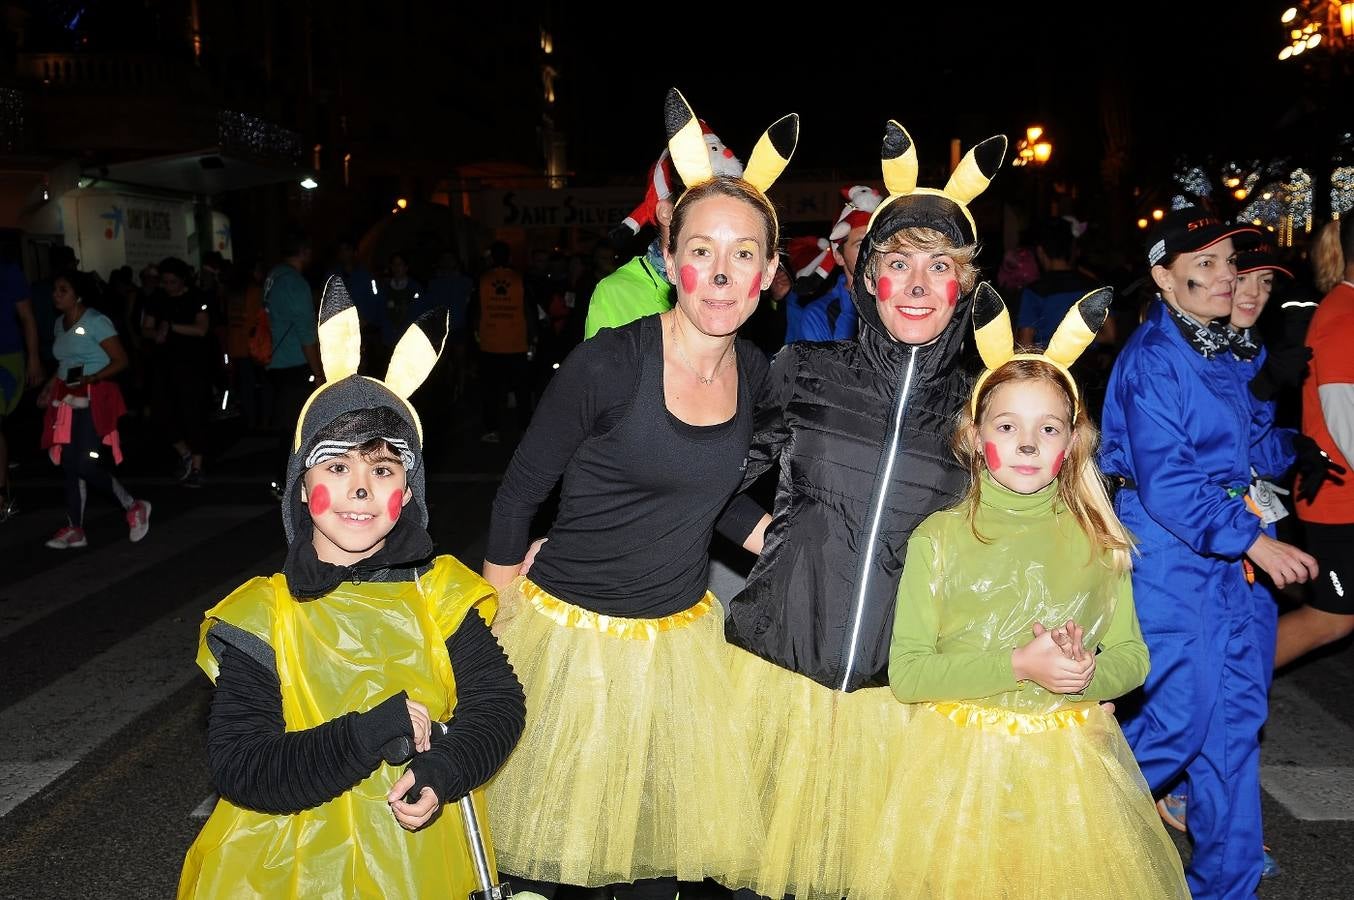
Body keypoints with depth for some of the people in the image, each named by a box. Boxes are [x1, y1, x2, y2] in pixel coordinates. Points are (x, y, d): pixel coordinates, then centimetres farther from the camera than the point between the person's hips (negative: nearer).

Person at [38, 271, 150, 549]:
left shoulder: (96, 321, -11)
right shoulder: (59, 323, 14)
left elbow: (121, 361, -14)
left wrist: (91, 379, -26)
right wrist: (50, 386, 11)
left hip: (93, 400, -8)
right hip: (67, 400, 8)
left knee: (86, 465, -13)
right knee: (69, 465, 5)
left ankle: (134, 507, 6)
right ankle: (74, 529, 12)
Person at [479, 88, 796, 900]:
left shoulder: (758, 376, -2)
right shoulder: (608, 363, -20)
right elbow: (520, 492, -10)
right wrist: (502, 618, -3)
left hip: (681, 635, 5)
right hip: (572, 629, -5)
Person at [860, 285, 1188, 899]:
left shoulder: (1096, 540, 2)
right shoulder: (938, 538, -6)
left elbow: (1132, 658, 6)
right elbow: (905, 673, -10)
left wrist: (1087, 674, -16)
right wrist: (1018, 667, -20)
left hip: (1070, 760, 2)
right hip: (962, 759, -2)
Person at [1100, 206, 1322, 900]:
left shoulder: (1220, 352, 11)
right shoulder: (1153, 360, -15)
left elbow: (1247, 440, 19)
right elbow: (1164, 481, -21)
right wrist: (1253, 540, -20)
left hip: (1220, 554, 9)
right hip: (1166, 552, -8)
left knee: (1237, 711, 12)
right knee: (1181, 715, -3)